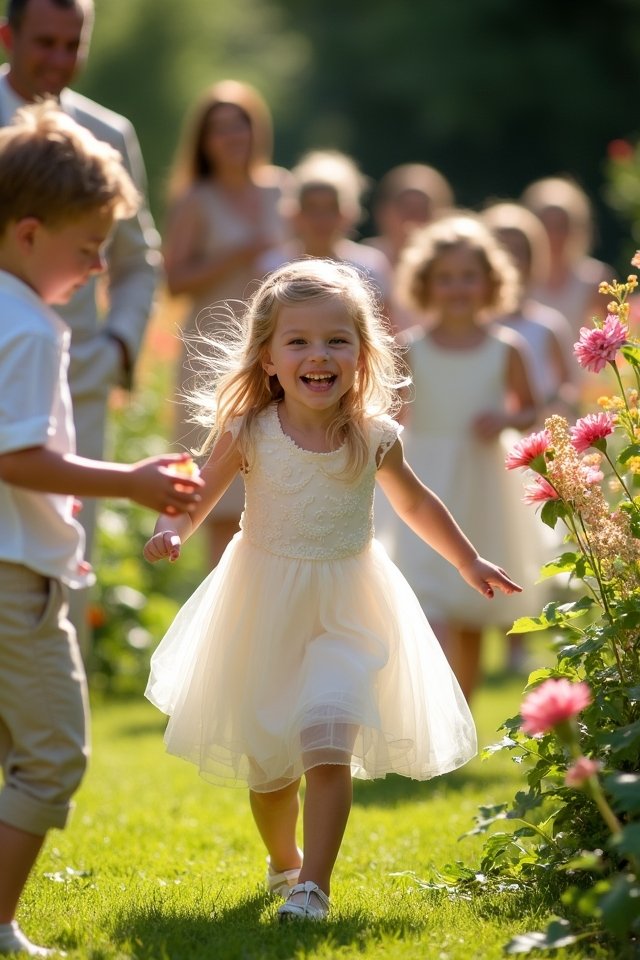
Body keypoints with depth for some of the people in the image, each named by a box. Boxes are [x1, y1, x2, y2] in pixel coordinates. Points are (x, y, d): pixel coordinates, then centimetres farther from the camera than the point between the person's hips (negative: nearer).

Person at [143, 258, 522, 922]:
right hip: (264, 611, 1)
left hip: (345, 612, -1)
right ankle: (283, 862, 39)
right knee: (267, 761, 12)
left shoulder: (374, 438, -6)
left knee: (328, 742, -20)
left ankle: (312, 887, -17)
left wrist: (469, 563, 21)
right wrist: (170, 531, -23)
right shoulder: (249, 433, -11)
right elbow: (199, 496, 0)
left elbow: (415, 503, 12)